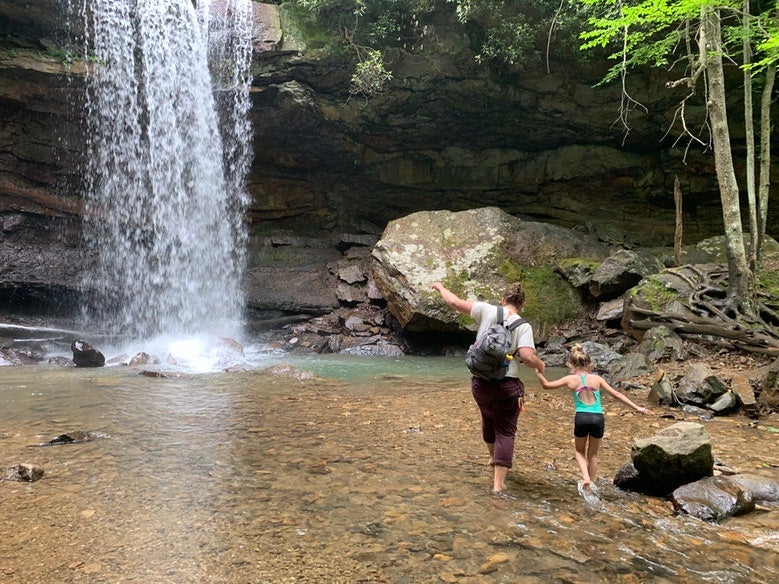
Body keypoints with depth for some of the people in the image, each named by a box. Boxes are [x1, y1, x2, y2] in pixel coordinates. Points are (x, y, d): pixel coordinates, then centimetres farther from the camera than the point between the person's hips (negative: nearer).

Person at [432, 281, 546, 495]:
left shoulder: (487, 311, -3)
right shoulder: (523, 325, -7)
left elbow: (456, 303, -4)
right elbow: (527, 357, -19)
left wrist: (441, 288, 13)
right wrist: (540, 365, 2)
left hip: (480, 381, 3)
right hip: (507, 385, -3)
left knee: (488, 417, 30)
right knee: (505, 432, 8)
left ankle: (493, 456, 54)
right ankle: (498, 483, 5)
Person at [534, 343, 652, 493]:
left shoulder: (570, 379, -1)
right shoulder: (596, 379, 1)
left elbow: (546, 385, 7)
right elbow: (616, 394, 4)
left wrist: (539, 373, 23)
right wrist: (637, 407, 10)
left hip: (581, 418, -1)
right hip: (598, 418, 1)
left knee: (579, 450, 21)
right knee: (593, 454, 20)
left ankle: (585, 477, 0)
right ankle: (591, 483, 26)